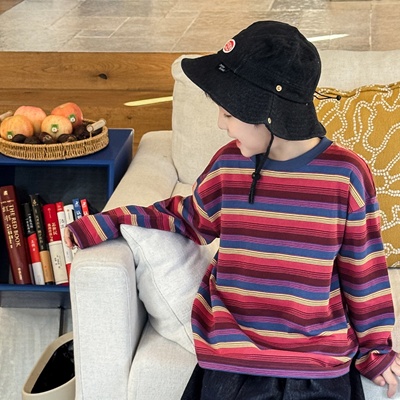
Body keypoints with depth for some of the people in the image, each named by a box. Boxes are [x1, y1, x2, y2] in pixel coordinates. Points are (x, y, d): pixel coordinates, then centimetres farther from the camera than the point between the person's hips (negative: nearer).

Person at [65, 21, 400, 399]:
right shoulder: (228, 165, -3)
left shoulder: (346, 175, -11)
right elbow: (187, 218, 16)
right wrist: (106, 224, 14)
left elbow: (363, 268, -2)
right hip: (229, 362, 2)